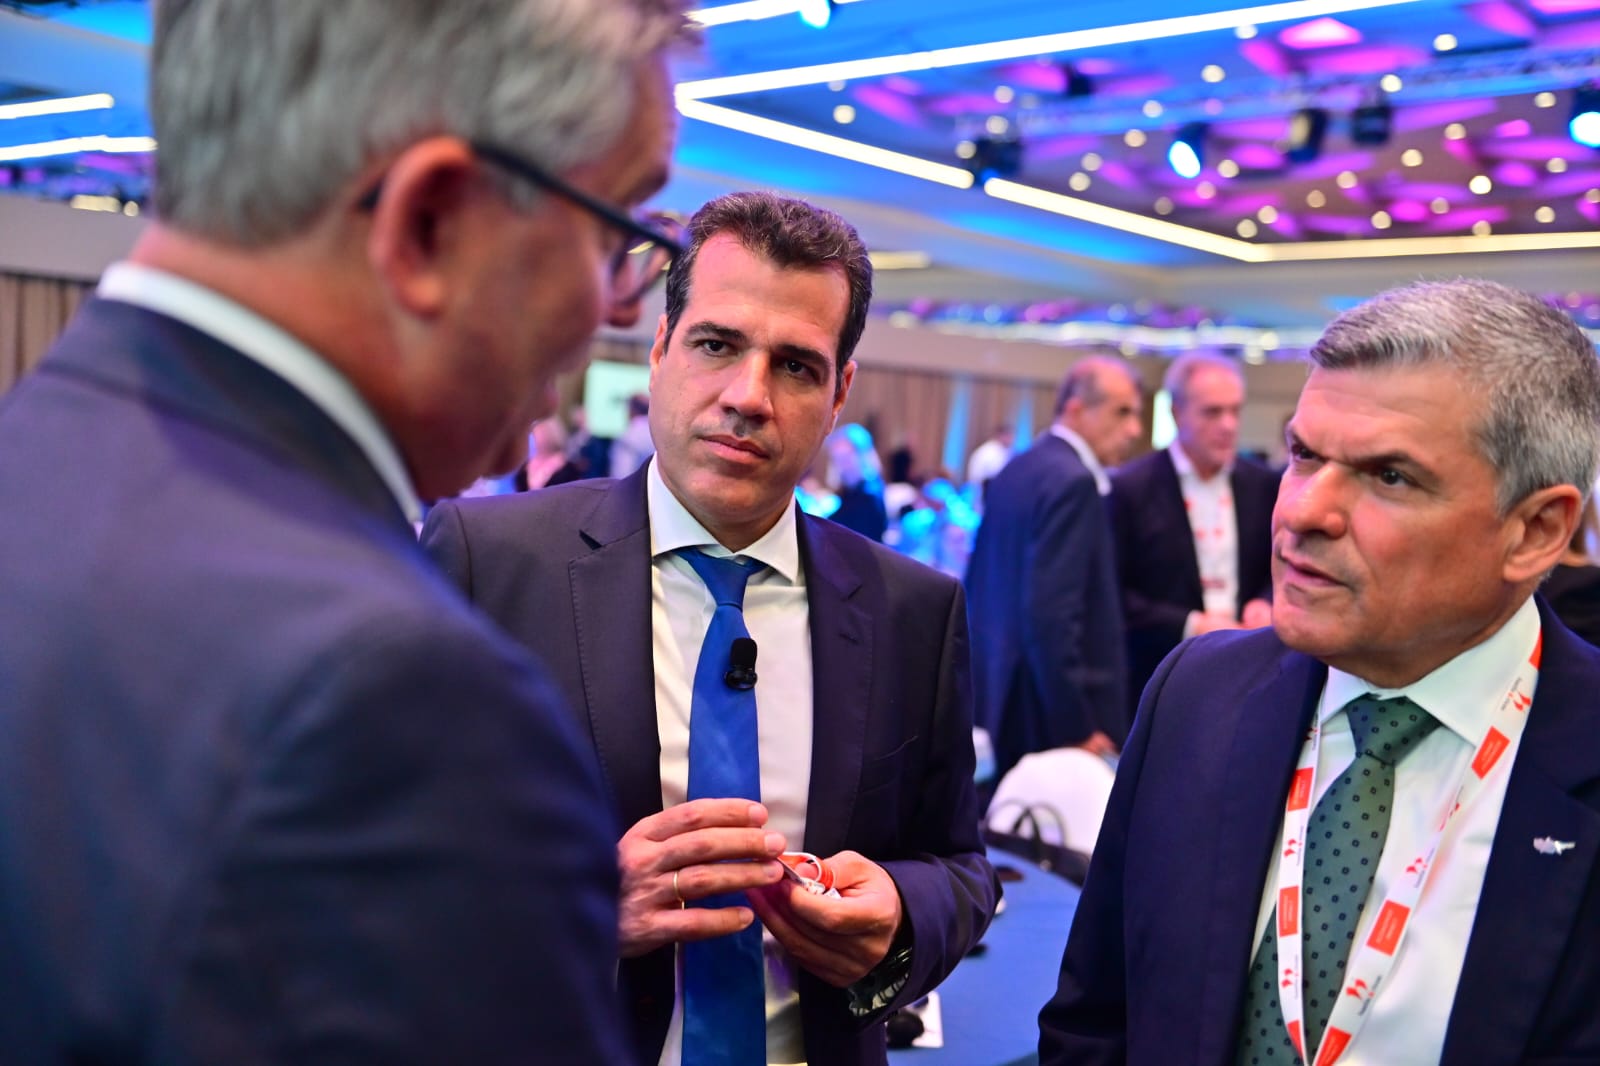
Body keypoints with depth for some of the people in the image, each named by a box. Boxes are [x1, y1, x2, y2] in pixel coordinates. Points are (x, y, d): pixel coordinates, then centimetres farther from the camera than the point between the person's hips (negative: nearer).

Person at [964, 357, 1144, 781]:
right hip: (1049, 717, -10)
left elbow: (976, 583, 18)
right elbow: (1051, 614, -24)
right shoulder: (1072, 481, -17)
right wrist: (1077, 729, -21)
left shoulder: (1016, 471, 11)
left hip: (1001, 700, 10)